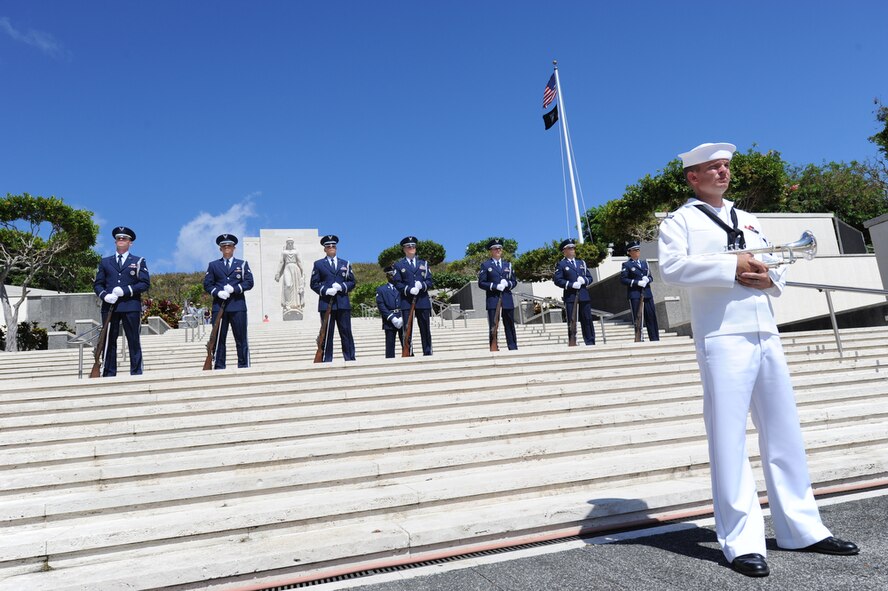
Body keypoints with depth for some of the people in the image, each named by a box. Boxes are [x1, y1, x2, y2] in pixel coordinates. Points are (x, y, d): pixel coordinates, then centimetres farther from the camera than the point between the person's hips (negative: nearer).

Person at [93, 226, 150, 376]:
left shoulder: (138, 262, 12)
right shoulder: (105, 262, 19)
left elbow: (145, 283, 1)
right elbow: (97, 284, 13)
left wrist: (126, 290, -11)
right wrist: (104, 295, -8)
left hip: (131, 307, -2)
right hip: (109, 307, 2)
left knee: (134, 341, 0)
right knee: (109, 341, 2)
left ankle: (136, 373, 3)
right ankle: (109, 374, 5)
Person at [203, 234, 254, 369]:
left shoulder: (242, 264, 13)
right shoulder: (213, 265, 15)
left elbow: (249, 283, 3)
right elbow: (207, 284, 9)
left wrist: (234, 288, -12)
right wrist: (218, 292, -10)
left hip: (238, 306, -1)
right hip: (219, 306, 1)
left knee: (241, 339, 0)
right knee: (218, 339, 0)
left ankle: (244, 366, 4)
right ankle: (219, 367, 4)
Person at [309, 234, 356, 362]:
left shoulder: (345, 264, 16)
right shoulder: (318, 264, 10)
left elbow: (352, 282, 12)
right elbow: (314, 284, 5)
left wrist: (342, 286, -8)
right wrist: (325, 291, -12)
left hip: (343, 304, 2)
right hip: (326, 304, -2)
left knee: (346, 332, 2)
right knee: (327, 334, -1)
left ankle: (350, 359, 5)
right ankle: (327, 360, 2)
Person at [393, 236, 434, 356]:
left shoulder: (424, 263, 18)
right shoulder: (399, 265, 10)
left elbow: (430, 281, 10)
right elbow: (397, 283, 0)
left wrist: (422, 285, -11)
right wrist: (409, 290, -16)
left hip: (423, 300, 2)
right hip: (406, 302, -2)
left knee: (425, 330, 3)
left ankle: (428, 353, 8)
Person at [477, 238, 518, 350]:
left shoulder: (508, 265, 17)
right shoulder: (485, 265, 5)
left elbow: (514, 281, 17)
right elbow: (481, 283, -2)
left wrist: (507, 283, -6)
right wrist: (495, 286, -14)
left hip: (507, 300, 4)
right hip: (493, 300, -4)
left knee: (510, 326, 6)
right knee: (493, 327, -4)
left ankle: (513, 348, 11)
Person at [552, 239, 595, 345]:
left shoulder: (582, 262, 20)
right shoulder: (561, 264, 4)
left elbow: (590, 277, 18)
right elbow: (557, 280, -7)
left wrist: (584, 280, -5)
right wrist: (572, 284, -16)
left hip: (584, 296, 4)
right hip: (570, 297, -4)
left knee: (587, 320, 4)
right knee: (571, 322, -4)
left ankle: (590, 343, 9)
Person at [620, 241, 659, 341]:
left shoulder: (644, 263, 20)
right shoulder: (626, 265, 3)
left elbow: (650, 277, 22)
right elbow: (623, 279, -6)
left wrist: (647, 279, -3)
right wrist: (637, 282, -14)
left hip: (647, 294, 5)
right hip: (635, 295, -5)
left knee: (651, 317, 4)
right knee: (637, 319, -5)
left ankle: (655, 339, 10)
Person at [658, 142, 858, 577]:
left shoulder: (748, 220, 25)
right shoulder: (680, 220, 6)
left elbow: (778, 271, 23)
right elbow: (672, 267, -12)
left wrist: (769, 276, -1)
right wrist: (732, 267, -16)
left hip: (766, 333, 7)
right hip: (723, 335, -6)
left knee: (784, 432, 10)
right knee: (728, 437, -5)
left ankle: (801, 529, 21)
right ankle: (742, 542, 1)